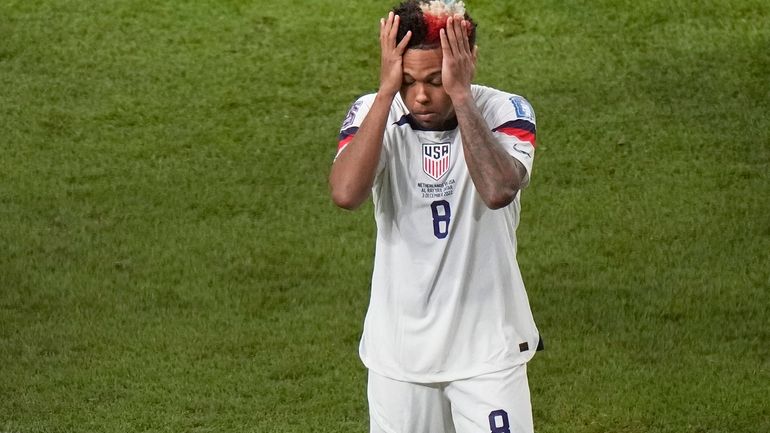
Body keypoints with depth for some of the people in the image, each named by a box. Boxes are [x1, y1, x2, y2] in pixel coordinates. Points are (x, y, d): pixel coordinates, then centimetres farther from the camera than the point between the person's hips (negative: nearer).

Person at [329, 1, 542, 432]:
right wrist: (387, 92, -26)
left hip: (488, 347, -1)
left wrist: (460, 94, -30)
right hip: (398, 349, 2)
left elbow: (498, 191, -32)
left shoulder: (506, 112, -11)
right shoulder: (373, 113, -8)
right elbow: (345, 194, -28)